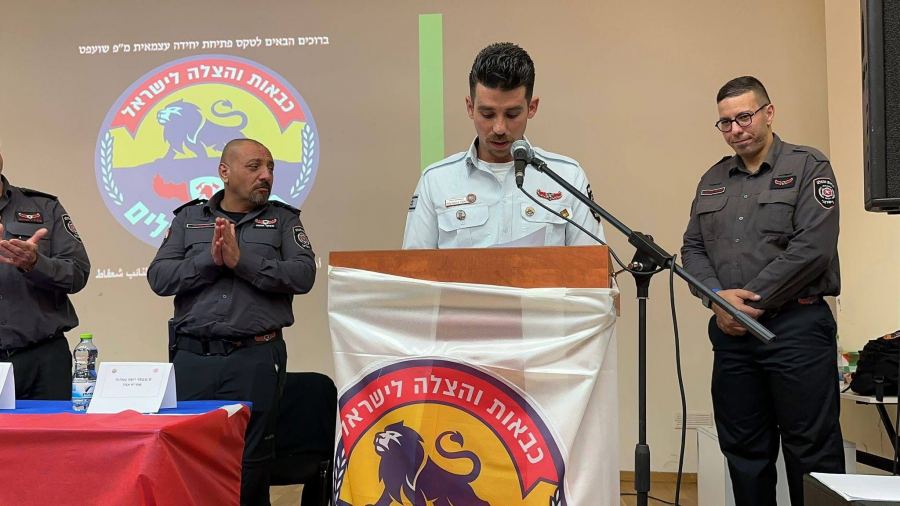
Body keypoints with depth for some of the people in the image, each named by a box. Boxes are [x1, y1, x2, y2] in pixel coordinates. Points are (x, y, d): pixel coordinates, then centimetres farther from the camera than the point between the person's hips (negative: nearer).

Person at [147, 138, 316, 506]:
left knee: (248, 467, 2)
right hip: (193, 356, 2)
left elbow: (303, 275, -6)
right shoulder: (189, 218, 13)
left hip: (256, 357, -1)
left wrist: (242, 260, -13)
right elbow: (159, 278, 2)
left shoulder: (283, 219, 9)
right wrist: (210, 260, -12)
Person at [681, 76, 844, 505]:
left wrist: (751, 302, -12)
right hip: (731, 331, 6)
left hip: (795, 325, -5)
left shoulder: (808, 168, -2)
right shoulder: (712, 181, 16)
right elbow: (693, 249, 11)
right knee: (744, 450, 11)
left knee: (812, 453, -2)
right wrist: (718, 297, -9)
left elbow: (812, 249, -12)